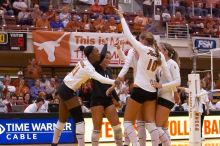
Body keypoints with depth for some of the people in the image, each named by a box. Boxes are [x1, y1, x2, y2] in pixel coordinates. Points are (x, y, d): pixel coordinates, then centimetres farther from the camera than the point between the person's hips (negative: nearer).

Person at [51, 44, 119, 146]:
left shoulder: (84, 61, 1)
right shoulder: (88, 68, -24)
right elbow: (100, 79, -41)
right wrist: (114, 82, -50)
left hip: (64, 89, 10)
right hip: (68, 92, -10)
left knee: (62, 119, 19)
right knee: (79, 120, -9)